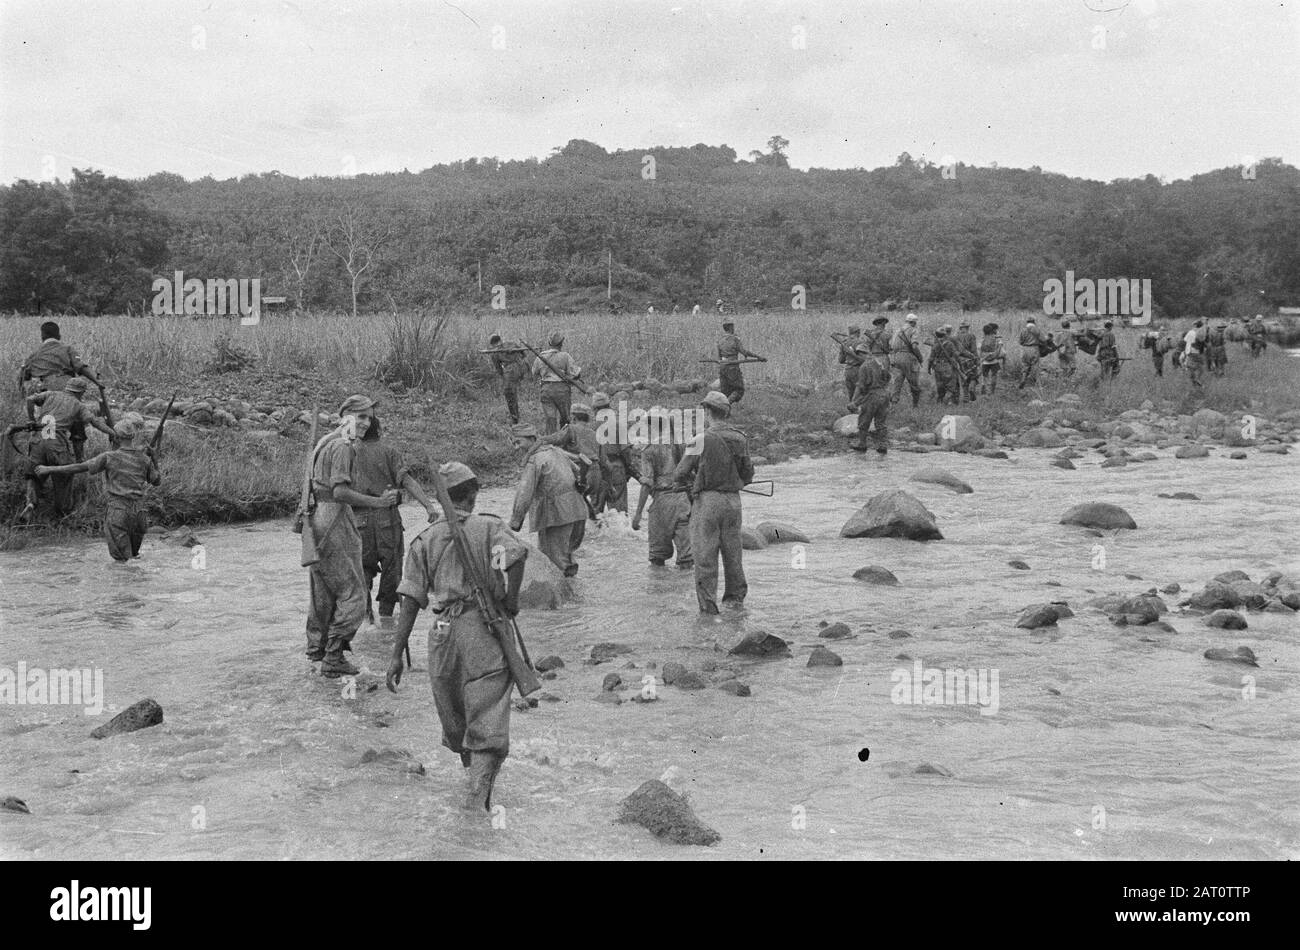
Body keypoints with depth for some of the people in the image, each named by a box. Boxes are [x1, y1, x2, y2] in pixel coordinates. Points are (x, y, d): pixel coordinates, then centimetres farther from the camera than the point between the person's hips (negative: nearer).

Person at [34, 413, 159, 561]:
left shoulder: (109, 457, -5)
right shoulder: (144, 459, 3)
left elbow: (79, 467, -5)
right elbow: (157, 481, 16)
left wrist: (49, 469, 0)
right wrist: (153, 459, 26)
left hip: (116, 513, -3)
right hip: (137, 513, 3)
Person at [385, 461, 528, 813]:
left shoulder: (425, 539, 9)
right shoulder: (488, 527, 2)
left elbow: (411, 601, 4)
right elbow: (517, 553, -21)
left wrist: (397, 654, 4)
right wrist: (511, 600, -6)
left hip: (445, 633, 3)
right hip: (487, 631, -3)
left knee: (453, 716, 21)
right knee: (487, 724, -3)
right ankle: (478, 797, -16)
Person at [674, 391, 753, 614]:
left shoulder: (703, 439, -12)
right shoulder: (739, 439, 3)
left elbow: (680, 475, -8)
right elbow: (748, 475, 12)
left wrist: (689, 480, 14)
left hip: (707, 500, -5)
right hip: (733, 499, 5)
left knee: (705, 554, 0)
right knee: (733, 552, 16)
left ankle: (708, 604, -1)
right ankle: (735, 598, 24)